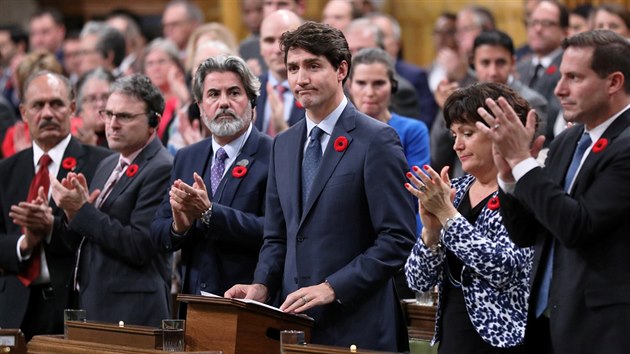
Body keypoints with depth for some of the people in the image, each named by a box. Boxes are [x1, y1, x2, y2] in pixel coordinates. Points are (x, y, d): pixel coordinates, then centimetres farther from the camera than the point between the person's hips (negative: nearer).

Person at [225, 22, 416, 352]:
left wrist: (333, 288, -17)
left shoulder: (377, 140, -7)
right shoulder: (284, 145, 14)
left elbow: (398, 238, -12)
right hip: (295, 324, 6)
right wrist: (262, 285, 0)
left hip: (356, 326, -6)